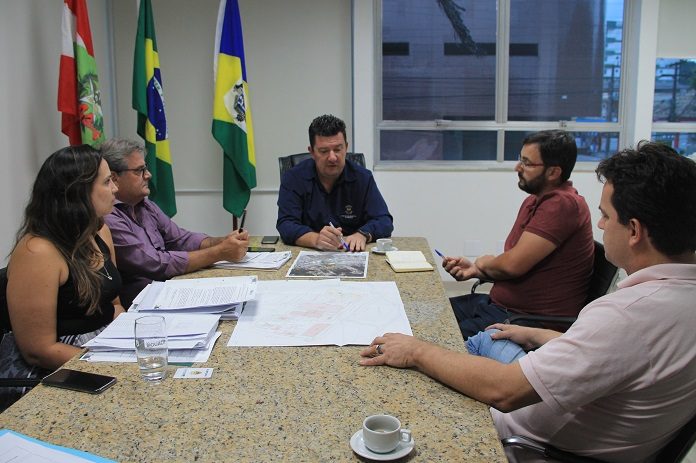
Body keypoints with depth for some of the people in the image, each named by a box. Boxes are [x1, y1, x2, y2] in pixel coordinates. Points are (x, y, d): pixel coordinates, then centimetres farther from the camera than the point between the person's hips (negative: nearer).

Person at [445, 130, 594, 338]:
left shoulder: (563, 204, -20)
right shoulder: (533, 201, 15)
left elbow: (513, 264, -24)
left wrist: (483, 263, -2)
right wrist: (475, 269, 0)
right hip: (499, 304, 10)